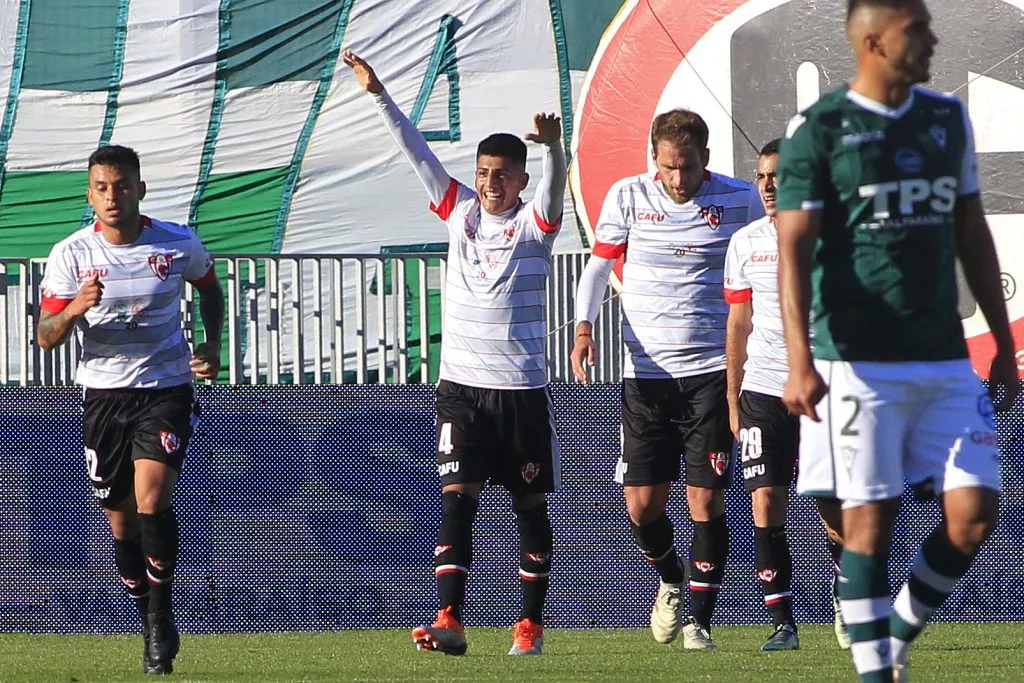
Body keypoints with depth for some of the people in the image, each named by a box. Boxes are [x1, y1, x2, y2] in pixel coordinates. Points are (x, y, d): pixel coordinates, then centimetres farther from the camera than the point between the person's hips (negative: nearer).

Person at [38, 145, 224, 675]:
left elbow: (209, 288, 19)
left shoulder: (180, 245, -3)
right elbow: (46, 337, -5)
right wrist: (75, 309, -26)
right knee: (121, 518, 7)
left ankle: (162, 615, -7)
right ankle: (147, 617, 25)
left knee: (152, 499, -20)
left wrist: (213, 343, 4)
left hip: (167, 390, -2)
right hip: (104, 394, 2)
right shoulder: (70, 254, -4)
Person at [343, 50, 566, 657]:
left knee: (530, 504, 7)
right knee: (457, 499, -9)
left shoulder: (534, 223, -2)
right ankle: (451, 620, -17)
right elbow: (417, 153, 4)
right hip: (462, 384, 2)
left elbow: (555, 182, -22)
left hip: (522, 386, -2)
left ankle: (532, 623, 16)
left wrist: (553, 145, -43)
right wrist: (378, 93, -2)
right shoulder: (460, 210, 7)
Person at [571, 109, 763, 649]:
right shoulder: (628, 196, 1)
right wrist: (584, 327, -5)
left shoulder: (739, 200, 0)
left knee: (706, 499, -7)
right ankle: (670, 581, 29)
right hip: (645, 371, 1)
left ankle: (699, 618, 2)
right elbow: (598, 264, 11)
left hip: (711, 370, -1)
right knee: (642, 503, 0)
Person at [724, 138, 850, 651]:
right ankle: (782, 623, -4)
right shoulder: (746, 243, 8)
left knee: (834, 510, 1)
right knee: (765, 504, -8)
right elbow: (738, 326, 13)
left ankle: (844, 591, 28)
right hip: (762, 391, 2)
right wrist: (733, 402, 10)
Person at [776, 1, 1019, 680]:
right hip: (859, 362, -5)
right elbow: (794, 251, -8)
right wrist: (800, 361, -18)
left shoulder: (947, 119, 13)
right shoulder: (818, 131, -4)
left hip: (945, 358, 5)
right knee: (870, 519, -5)